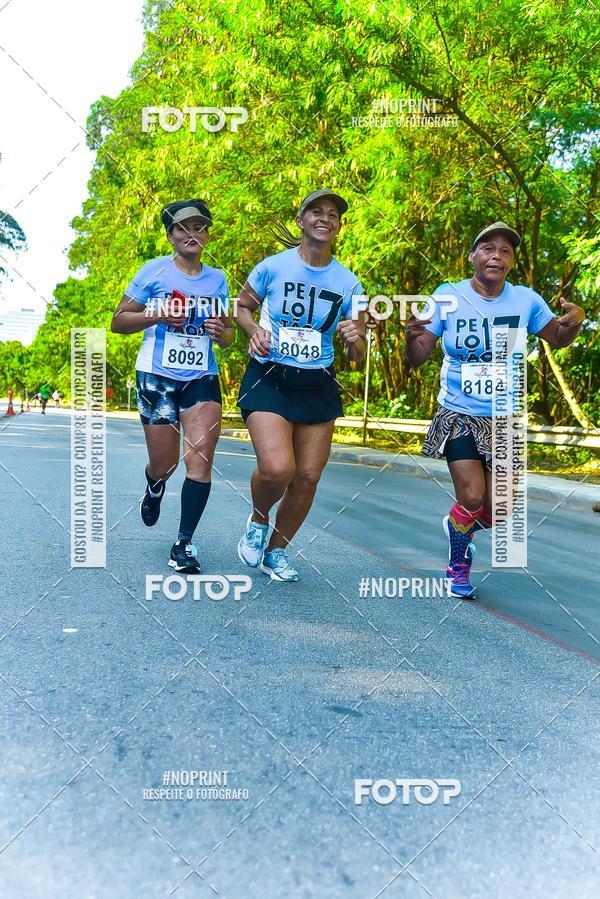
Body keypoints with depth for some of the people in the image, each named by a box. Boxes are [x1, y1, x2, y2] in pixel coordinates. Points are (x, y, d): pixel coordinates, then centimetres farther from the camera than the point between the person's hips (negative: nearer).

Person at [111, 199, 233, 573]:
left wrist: (222, 333, -7)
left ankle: (184, 543, -3)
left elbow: (228, 334, 17)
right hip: (158, 377, -2)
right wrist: (158, 315, -16)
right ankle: (155, 487, 42)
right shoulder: (155, 271, 0)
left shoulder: (217, 279, 10)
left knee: (201, 461, -12)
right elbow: (118, 322, 0)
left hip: (202, 379, 2)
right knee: (165, 464, 4)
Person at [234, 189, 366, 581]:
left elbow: (357, 356, 5)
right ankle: (258, 519, 13)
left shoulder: (348, 283, 1)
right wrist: (255, 330, -10)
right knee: (277, 468, -22)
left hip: (318, 386, 3)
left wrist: (355, 339, -19)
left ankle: (276, 551, 26)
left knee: (307, 477, 3)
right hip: (269, 377, -3)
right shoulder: (272, 267, -4)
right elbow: (242, 307, 12)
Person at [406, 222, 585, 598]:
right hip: (458, 415, -2)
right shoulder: (448, 296, -9)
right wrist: (411, 337, -31)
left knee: (498, 513, 1)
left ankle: (458, 524, 38)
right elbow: (419, 358, -7)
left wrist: (575, 320, -12)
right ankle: (458, 567, 18)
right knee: (472, 497, -11)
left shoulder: (525, 299, -4)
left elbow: (558, 339, 11)